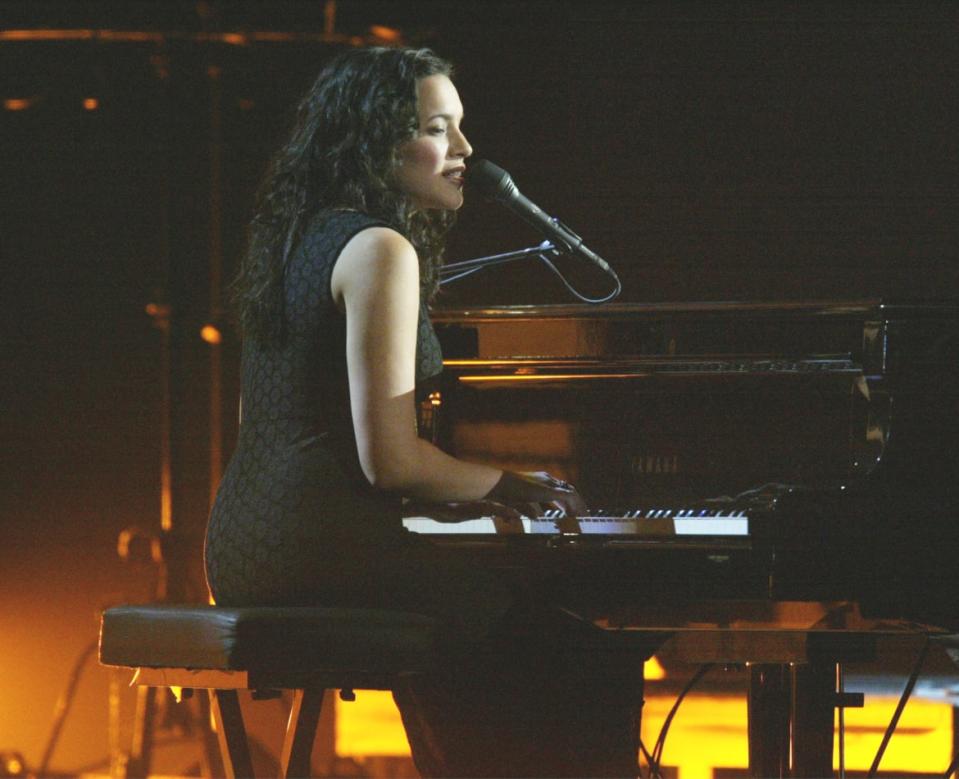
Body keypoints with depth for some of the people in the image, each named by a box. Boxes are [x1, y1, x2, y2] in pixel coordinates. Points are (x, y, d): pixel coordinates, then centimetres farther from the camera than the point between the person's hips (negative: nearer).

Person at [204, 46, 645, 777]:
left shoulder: (299, 240, 16)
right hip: (323, 544, -10)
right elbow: (389, 459, -17)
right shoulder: (379, 250, -12)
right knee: (577, 658, -6)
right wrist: (507, 487, 0)